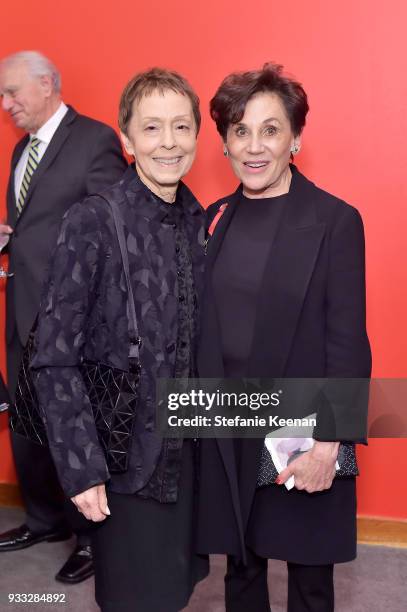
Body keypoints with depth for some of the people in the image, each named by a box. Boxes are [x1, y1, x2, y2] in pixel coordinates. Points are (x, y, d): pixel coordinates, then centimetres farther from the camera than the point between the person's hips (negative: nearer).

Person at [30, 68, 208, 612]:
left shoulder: (199, 221, 1)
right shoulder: (92, 222, -15)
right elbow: (54, 358, -14)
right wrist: (81, 468, -16)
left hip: (186, 447, 5)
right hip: (122, 451, -5)